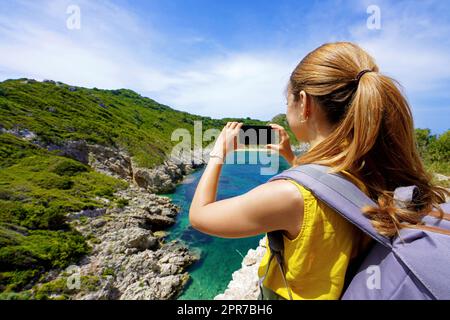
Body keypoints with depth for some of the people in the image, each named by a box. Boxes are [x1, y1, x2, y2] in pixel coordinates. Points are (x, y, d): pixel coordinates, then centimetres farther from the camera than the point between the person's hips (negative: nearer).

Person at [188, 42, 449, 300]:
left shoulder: (290, 196, -37)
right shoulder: (373, 172, -15)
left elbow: (198, 215, -22)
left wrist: (219, 154, -11)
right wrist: (291, 157, 8)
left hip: (291, 293, -5)